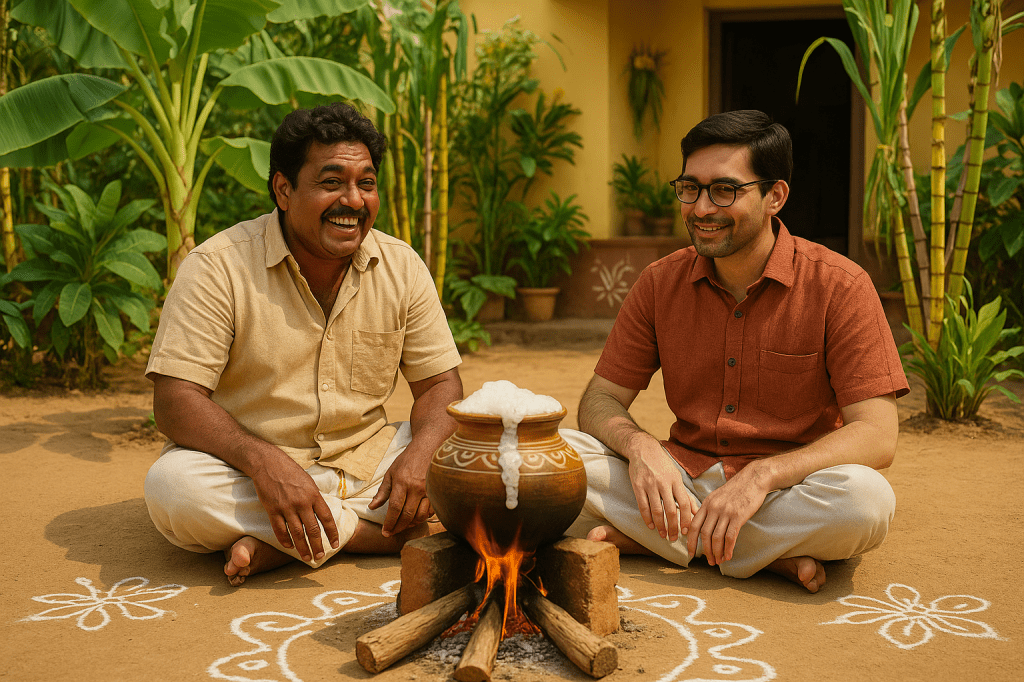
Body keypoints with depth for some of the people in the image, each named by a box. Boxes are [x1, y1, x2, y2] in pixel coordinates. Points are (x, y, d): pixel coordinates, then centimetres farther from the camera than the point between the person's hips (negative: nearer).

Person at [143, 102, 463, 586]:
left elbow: (439, 384, 3)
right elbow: (175, 402, -17)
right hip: (250, 473, -3)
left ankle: (276, 543, -19)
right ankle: (374, 532, -20)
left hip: (368, 464, 4)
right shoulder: (217, 266, -11)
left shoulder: (401, 266, 1)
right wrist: (264, 461, -35)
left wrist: (419, 454, -21)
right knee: (173, 486, -32)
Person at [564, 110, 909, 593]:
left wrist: (760, 476, -30)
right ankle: (771, 553, -19)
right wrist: (638, 446, -22)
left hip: (786, 493, -3)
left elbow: (876, 438, -15)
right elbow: (600, 399, 3)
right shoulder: (661, 283, 2)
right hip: (682, 483, 3)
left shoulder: (838, 286, -9)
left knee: (866, 498, -36)